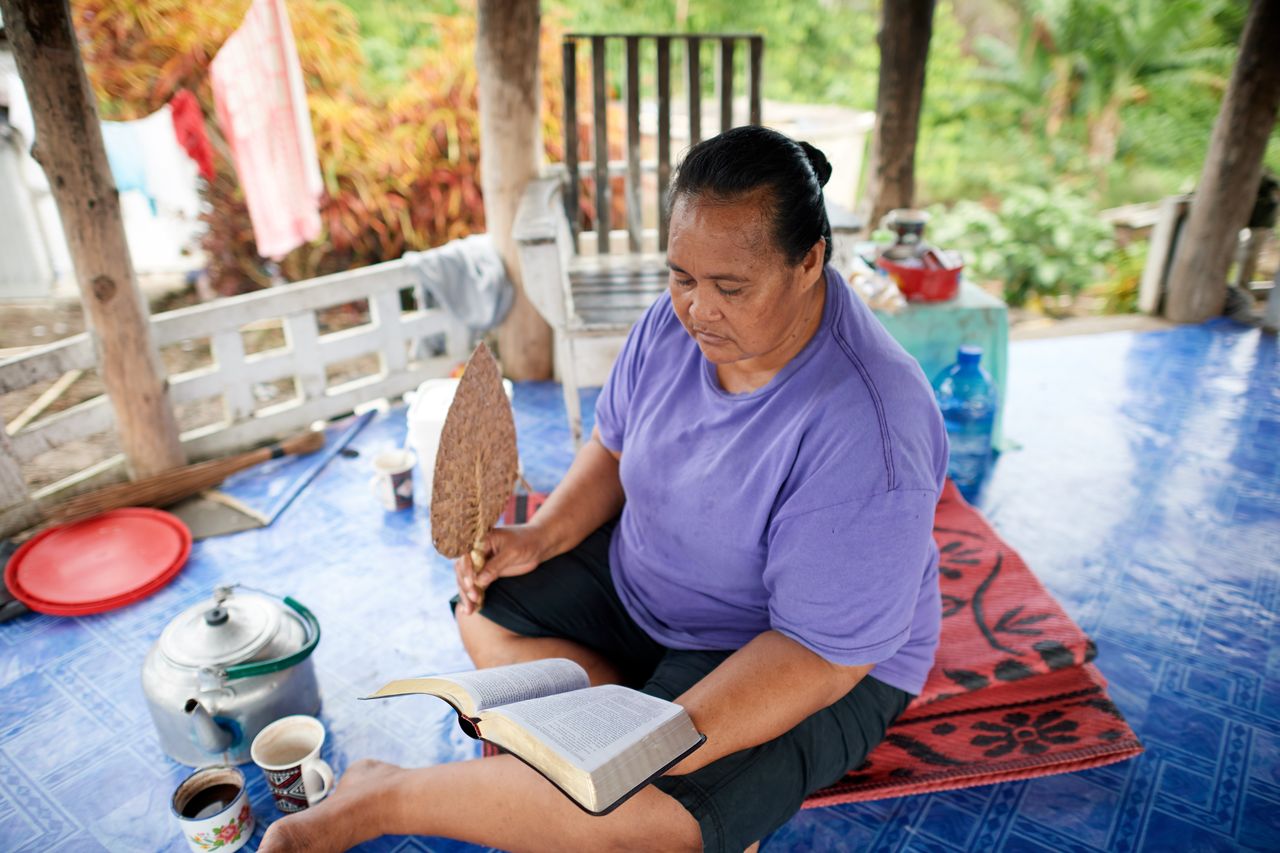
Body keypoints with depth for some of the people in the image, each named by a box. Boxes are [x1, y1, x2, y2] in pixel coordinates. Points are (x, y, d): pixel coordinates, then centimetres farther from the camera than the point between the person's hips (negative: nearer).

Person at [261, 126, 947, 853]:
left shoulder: (865, 430, -33)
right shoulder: (679, 318, -12)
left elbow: (825, 652, -28)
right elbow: (616, 445, 4)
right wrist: (542, 536, -12)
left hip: (807, 659, -6)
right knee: (489, 615, -3)